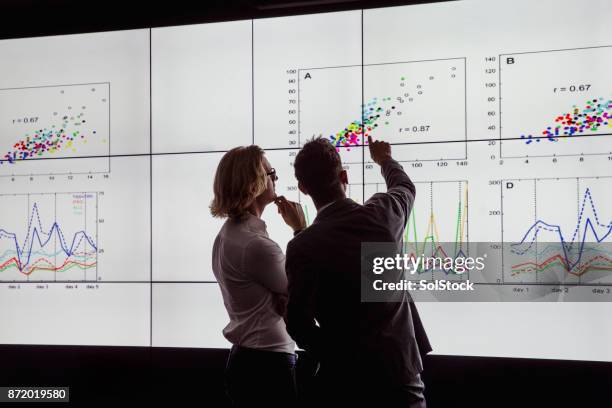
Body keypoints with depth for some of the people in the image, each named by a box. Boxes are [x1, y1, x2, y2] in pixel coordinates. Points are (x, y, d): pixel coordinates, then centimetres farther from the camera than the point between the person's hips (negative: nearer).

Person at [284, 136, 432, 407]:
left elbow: (298, 325, -15)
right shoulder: (382, 214, -3)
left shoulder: (302, 247, -16)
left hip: (346, 378, -3)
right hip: (399, 372, 3)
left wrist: (334, 351, 3)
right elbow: (405, 187, 21)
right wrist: (385, 159, 41)